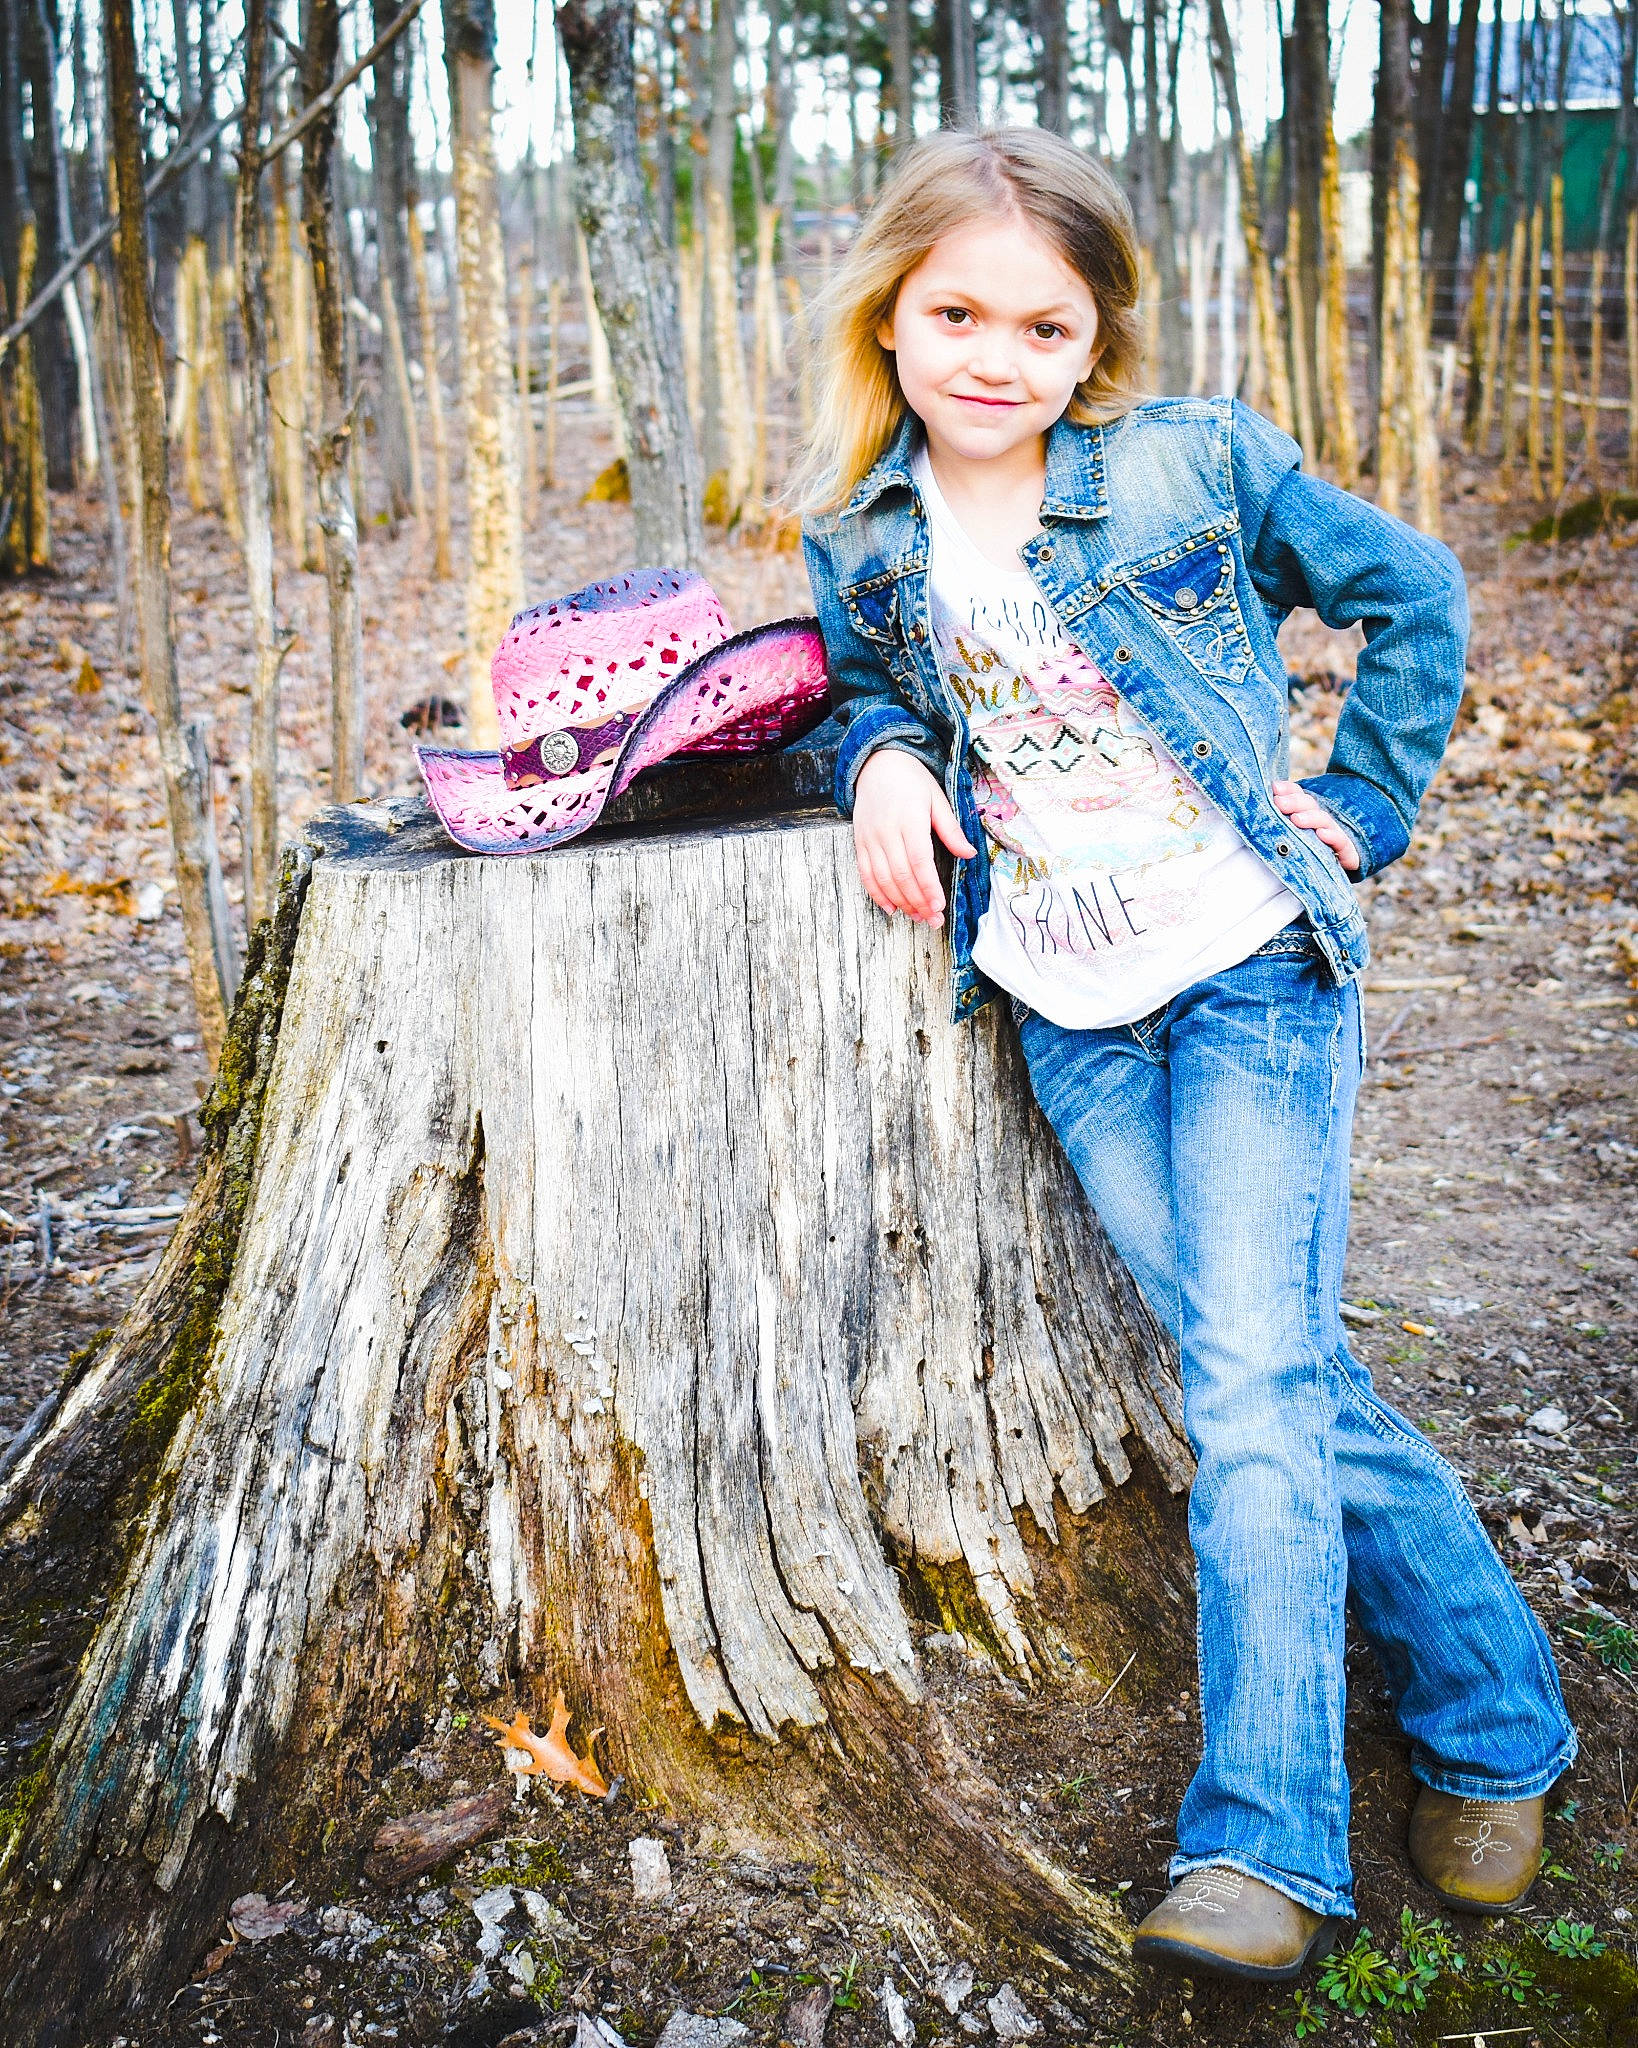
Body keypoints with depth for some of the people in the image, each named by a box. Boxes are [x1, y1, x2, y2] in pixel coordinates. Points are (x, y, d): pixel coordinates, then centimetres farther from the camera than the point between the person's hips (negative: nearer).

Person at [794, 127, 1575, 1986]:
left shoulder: (1197, 463, -4)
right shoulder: (862, 538, 5)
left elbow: (1412, 595, 7)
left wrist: (1357, 811, 2)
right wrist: (881, 754, -1)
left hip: (1251, 972, -3)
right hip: (1070, 1014, 3)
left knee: (1250, 1386, -11)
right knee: (1289, 1381, 3)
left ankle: (1259, 1846, 1)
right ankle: (1494, 1718, 25)